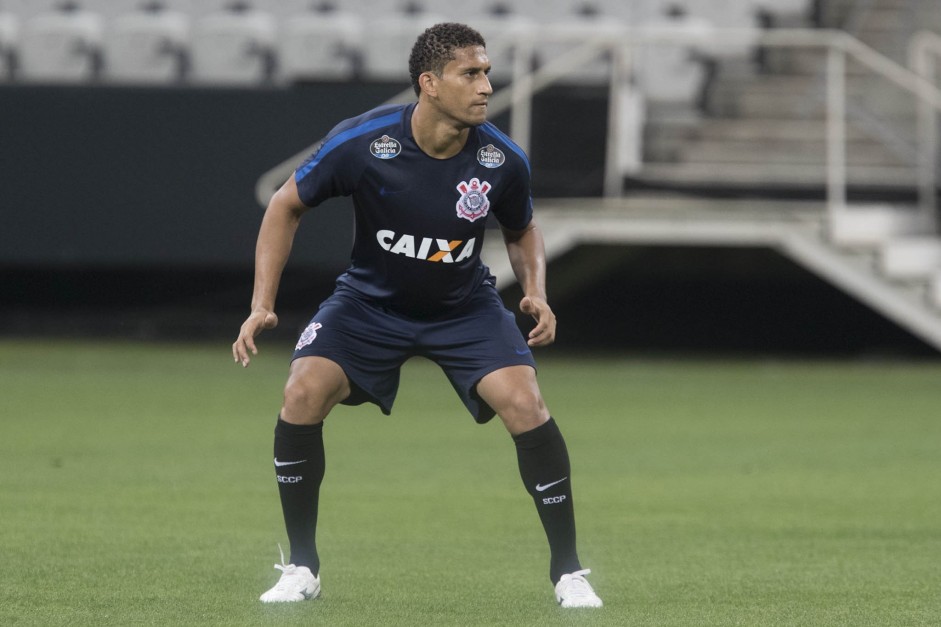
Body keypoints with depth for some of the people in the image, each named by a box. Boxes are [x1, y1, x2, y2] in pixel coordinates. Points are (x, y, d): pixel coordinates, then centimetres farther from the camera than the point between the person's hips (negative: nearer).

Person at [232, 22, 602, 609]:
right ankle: (302, 568, -5)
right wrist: (262, 304, -13)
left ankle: (568, 572, -6)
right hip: (371, 299, 0)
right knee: (303, 393, -22)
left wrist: (536, 292, -15)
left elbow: (523, 231, 5)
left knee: (525, 405, -22)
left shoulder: (502, 159, -18)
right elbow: (287, 205, -8)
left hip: (465, 307, 0)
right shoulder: (361, 142, -24)